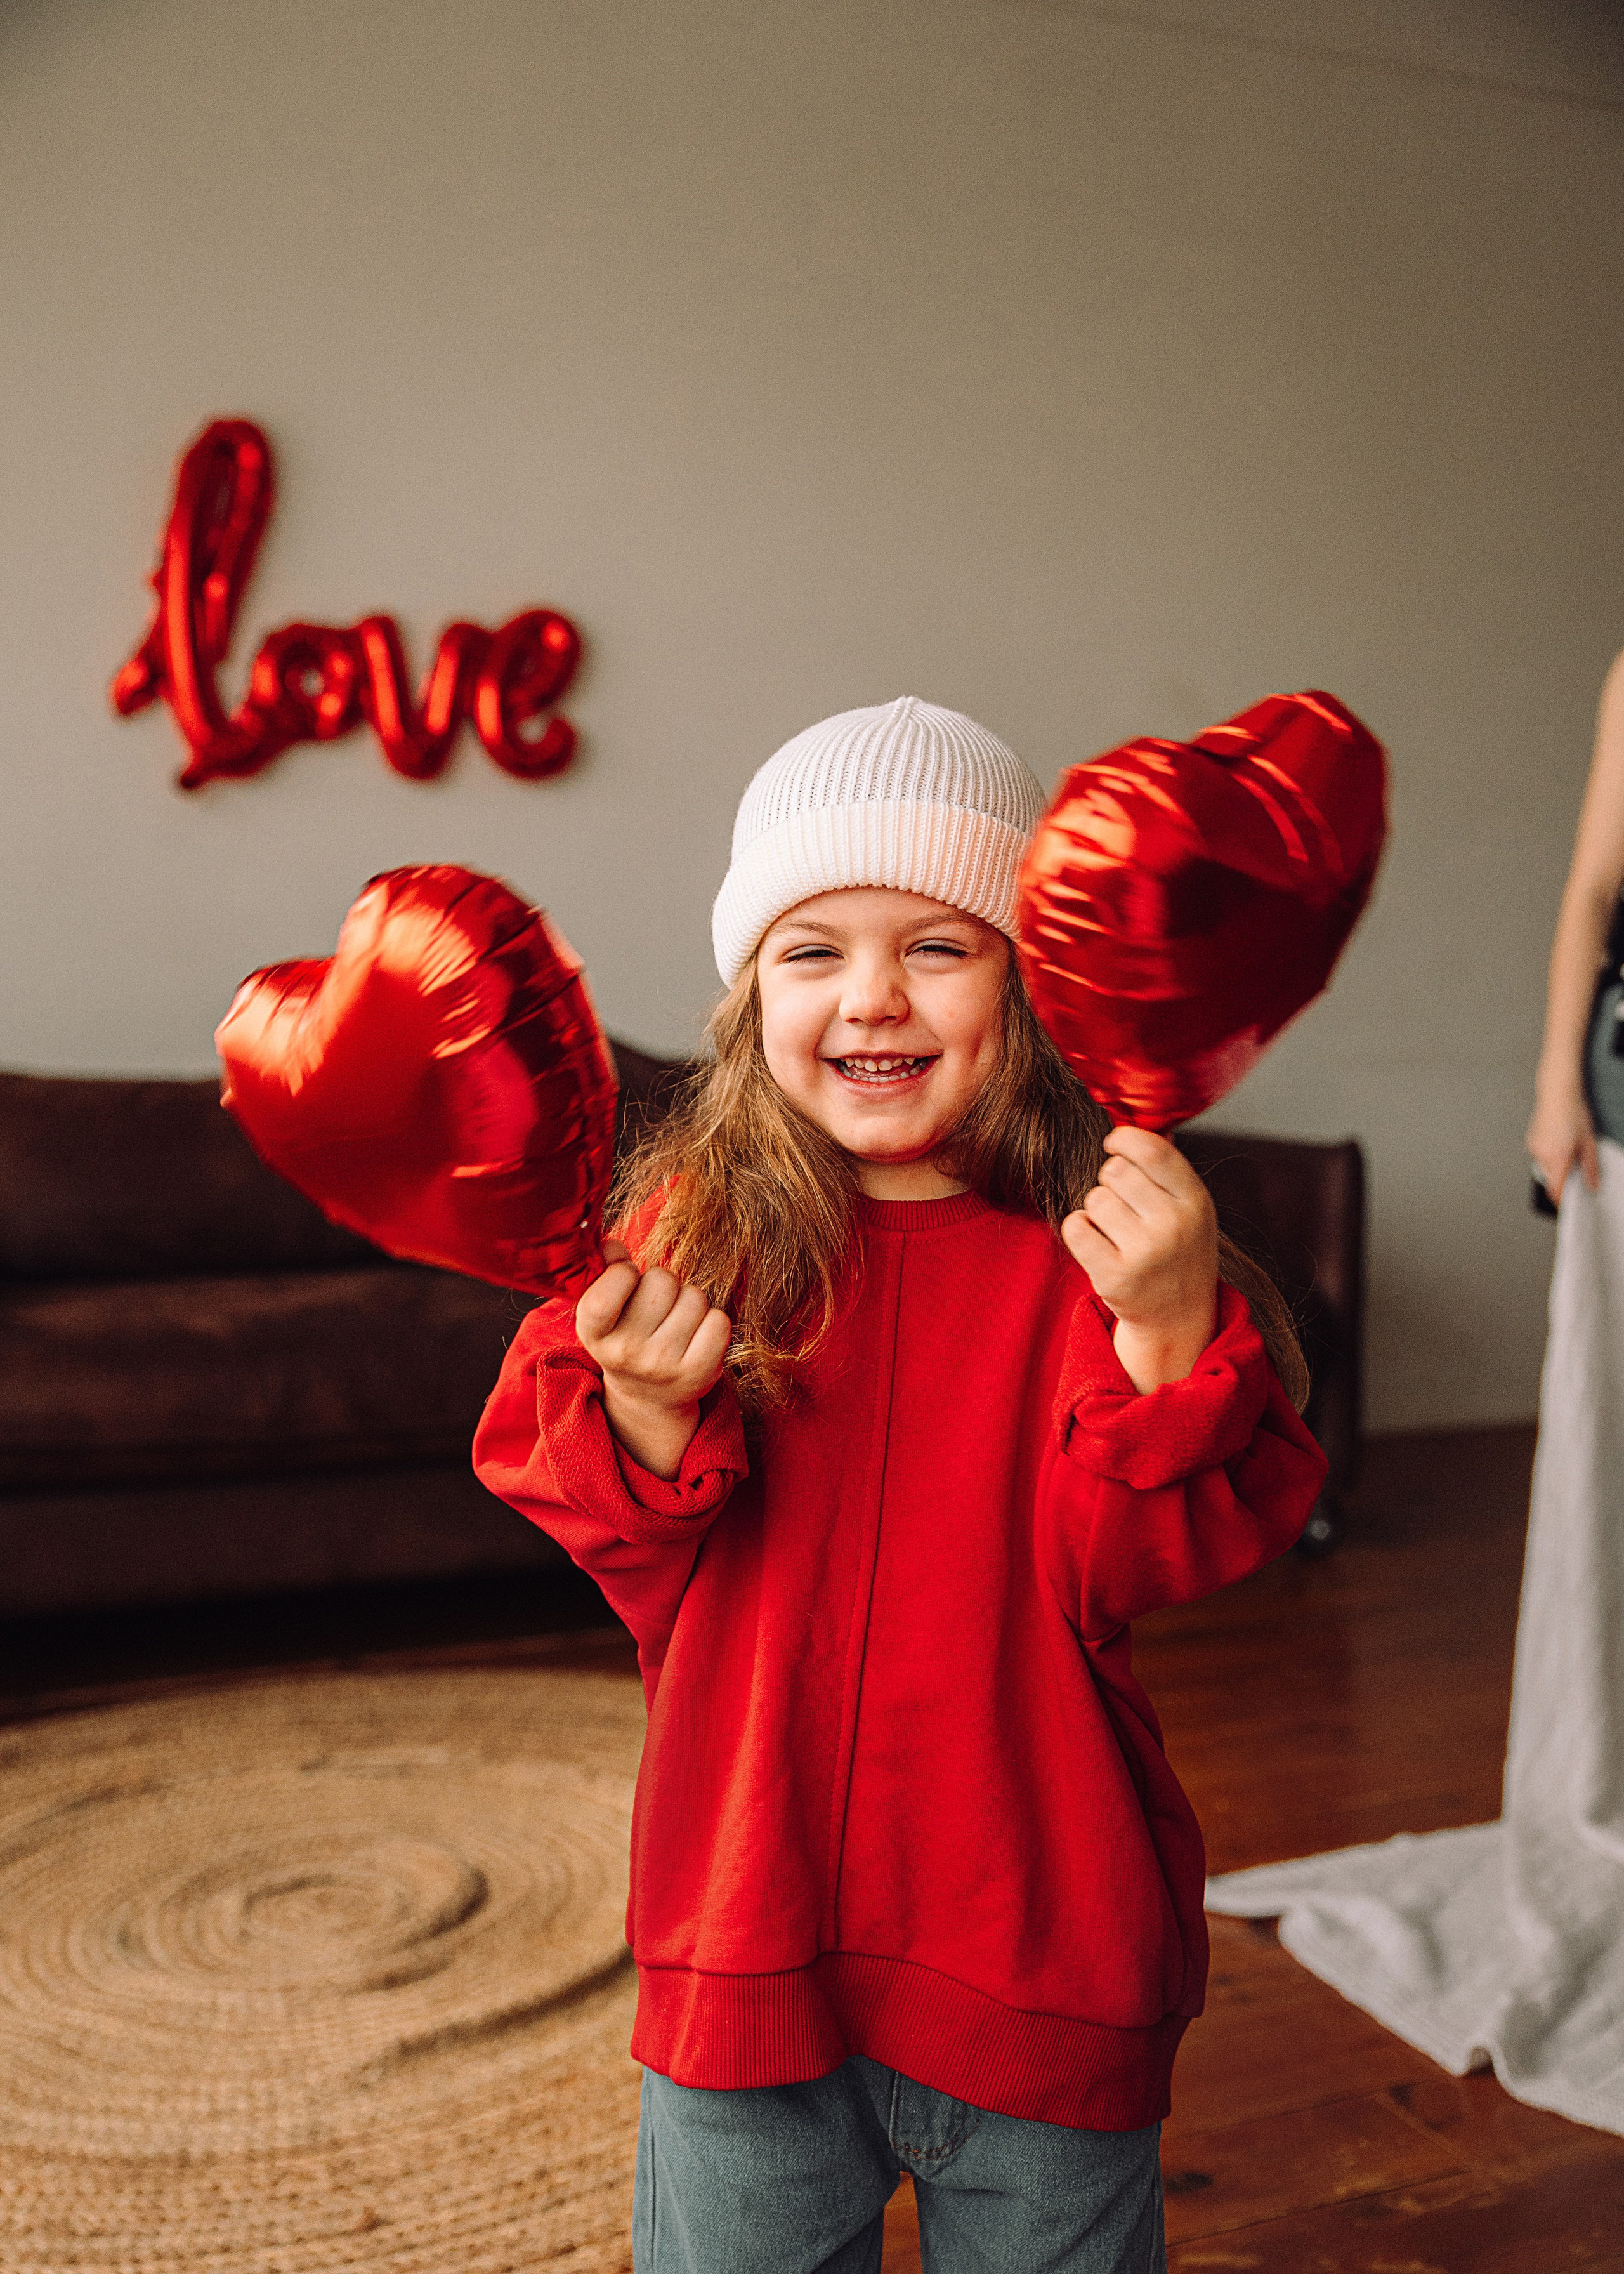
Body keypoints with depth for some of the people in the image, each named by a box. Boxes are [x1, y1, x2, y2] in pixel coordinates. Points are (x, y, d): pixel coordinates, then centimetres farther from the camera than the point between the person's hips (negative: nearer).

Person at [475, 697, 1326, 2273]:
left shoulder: (1092, 1244, -9)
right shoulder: (694, 1229, -5)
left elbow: (1117, 1578, -15)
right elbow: (644, 1571, -5)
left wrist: (1166, 1338, -29)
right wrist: (645, 1408, -24)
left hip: (1036, 1936, -1)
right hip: (747, 1922, 1)